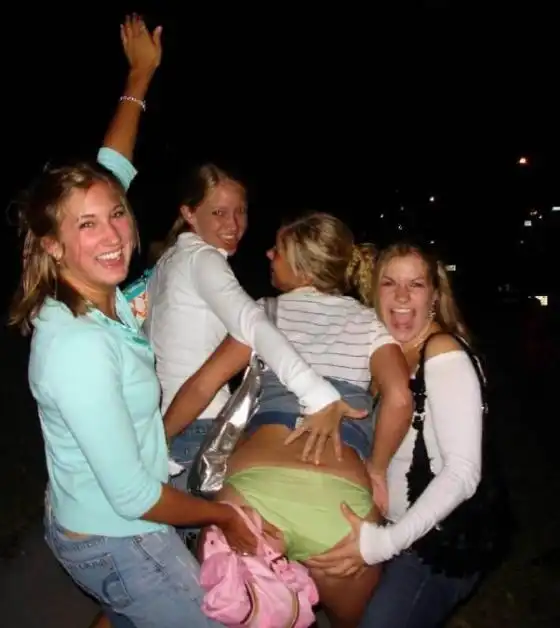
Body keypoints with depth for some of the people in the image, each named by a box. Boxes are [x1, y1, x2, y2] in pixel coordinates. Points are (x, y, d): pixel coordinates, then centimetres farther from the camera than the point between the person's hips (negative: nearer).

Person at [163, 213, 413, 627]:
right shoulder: (370, 324, 16)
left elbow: (203, 385, 11)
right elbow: (399, 398, -1)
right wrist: (376, 469, 12)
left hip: (256, 485, -1)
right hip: (343, 498, 2)